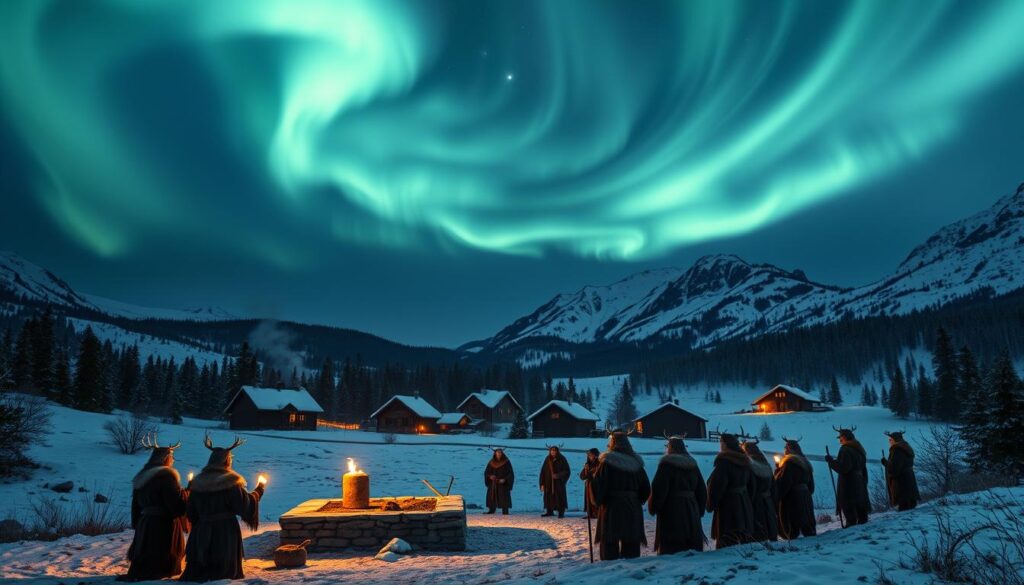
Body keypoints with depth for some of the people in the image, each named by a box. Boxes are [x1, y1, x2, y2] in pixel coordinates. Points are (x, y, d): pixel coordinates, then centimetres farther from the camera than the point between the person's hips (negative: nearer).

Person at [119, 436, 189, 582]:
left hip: (145, 522, 8)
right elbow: (177, 501, -22)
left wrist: (136, 523, 24)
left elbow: (136, 504, 18)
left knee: (145, 555, 14)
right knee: (161, 557, 0)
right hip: (164, 523, -8)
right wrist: (188, 493, -4)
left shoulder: (141, 477, 11)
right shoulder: (166, 475, -16)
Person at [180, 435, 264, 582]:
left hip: (202, 529, 5)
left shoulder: (198, 482, 3)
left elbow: (191, 511, 10)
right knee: (225, 565, 6)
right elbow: (245, 504, -12)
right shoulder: (231, 481, -13)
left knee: (200, 563, 15)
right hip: (226, 529, -4)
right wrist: (258, 492, 3)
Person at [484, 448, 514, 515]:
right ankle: (491, 511, 13)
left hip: (503, 484, -3)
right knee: (491, 497, 2)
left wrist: (504, 479, -20)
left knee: (504, 498, -9)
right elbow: (486, 472, 9)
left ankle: (505, 512, -8)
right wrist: (490, 476, -12)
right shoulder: (491, 463, 5)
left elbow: (511, 474, -5)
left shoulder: (506, 462, -4)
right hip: (493, 484, 3)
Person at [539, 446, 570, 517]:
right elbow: (543, 472, 3)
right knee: (548, 497, 7)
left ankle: (561, 513, 6)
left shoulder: (561, 459, -6)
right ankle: (549, 511, 22)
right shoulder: (547, 460, 2)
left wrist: (558, 475, -21)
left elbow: (566, 471, -6)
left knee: (559, 497, -3)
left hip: (559, 483, -3)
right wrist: (542, 484, -1)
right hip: (549, 483, 3)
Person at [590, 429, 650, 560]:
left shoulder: (607, 462, -10)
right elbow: (646, 488, 11)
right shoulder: (636, 462, 5)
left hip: (611, 507, -4)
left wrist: (597, 502, 0)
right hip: (633, 509, 4)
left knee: (609, 542, 3)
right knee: (631, 543, 12)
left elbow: (596, 485, -13)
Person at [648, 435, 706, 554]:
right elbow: (702, 491, 15)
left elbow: (658, 489, -15)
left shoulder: (666, 464, -11)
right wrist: (699, 510, 22)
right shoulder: (693, 465, 10)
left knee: (669, 548, -2)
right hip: (692, 510, 6)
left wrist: (653, 507, -3)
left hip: (671, 510, -6)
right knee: (692, 544, 14)